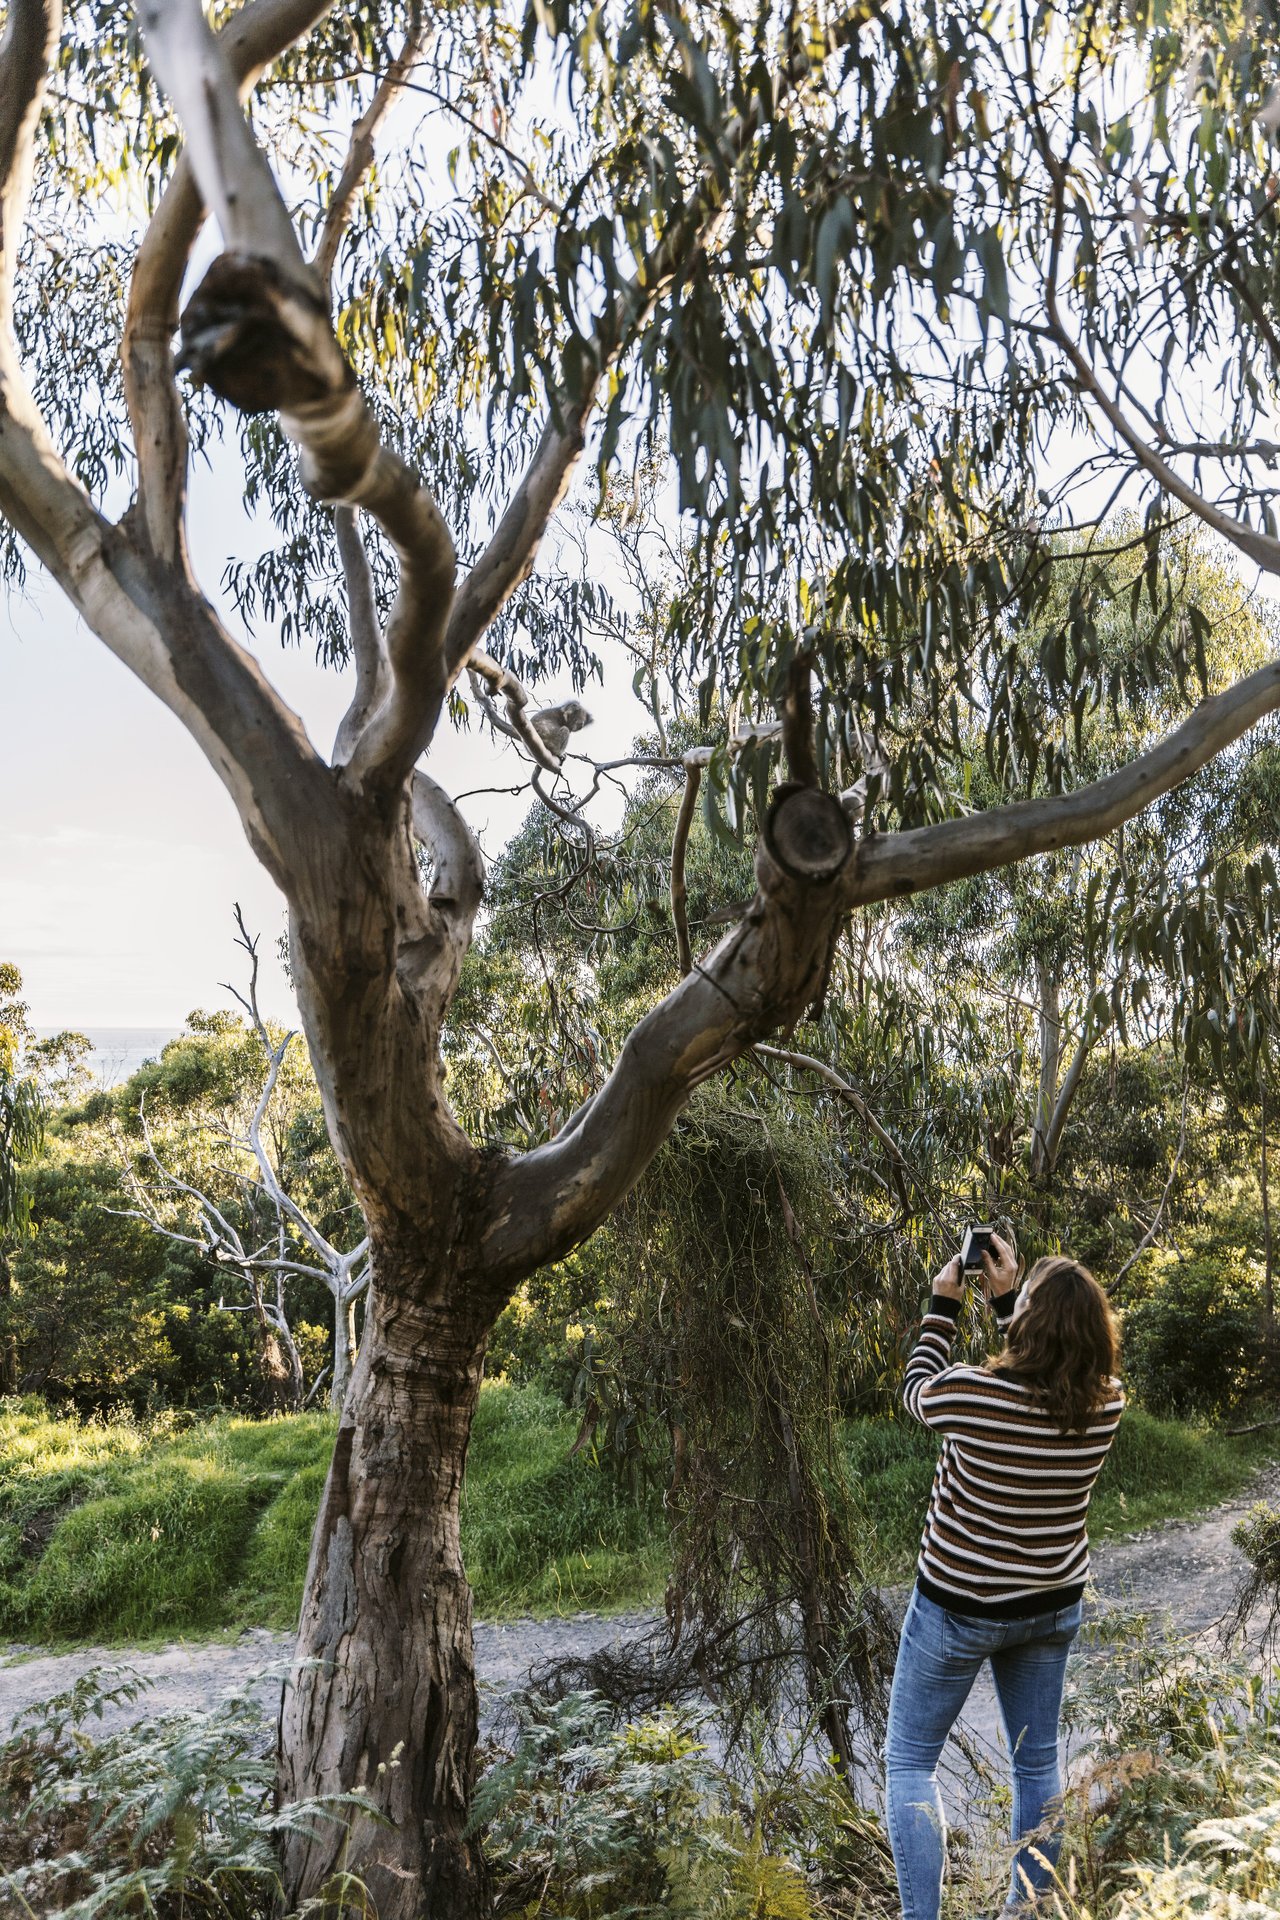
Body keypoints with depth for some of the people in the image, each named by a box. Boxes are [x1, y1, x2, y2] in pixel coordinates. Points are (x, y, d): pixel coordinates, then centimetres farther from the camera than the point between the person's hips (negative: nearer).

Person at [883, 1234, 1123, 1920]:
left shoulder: (975, 1392, -30)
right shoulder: (1106, 1405, -17)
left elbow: (917, 1392, -6)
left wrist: (943, 1304, 2)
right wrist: (1003, 1297, 4)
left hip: (959, 1605, -4)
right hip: (1053, 1605, 5)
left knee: (909, 1760, 12)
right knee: (1037, 1760, 21)